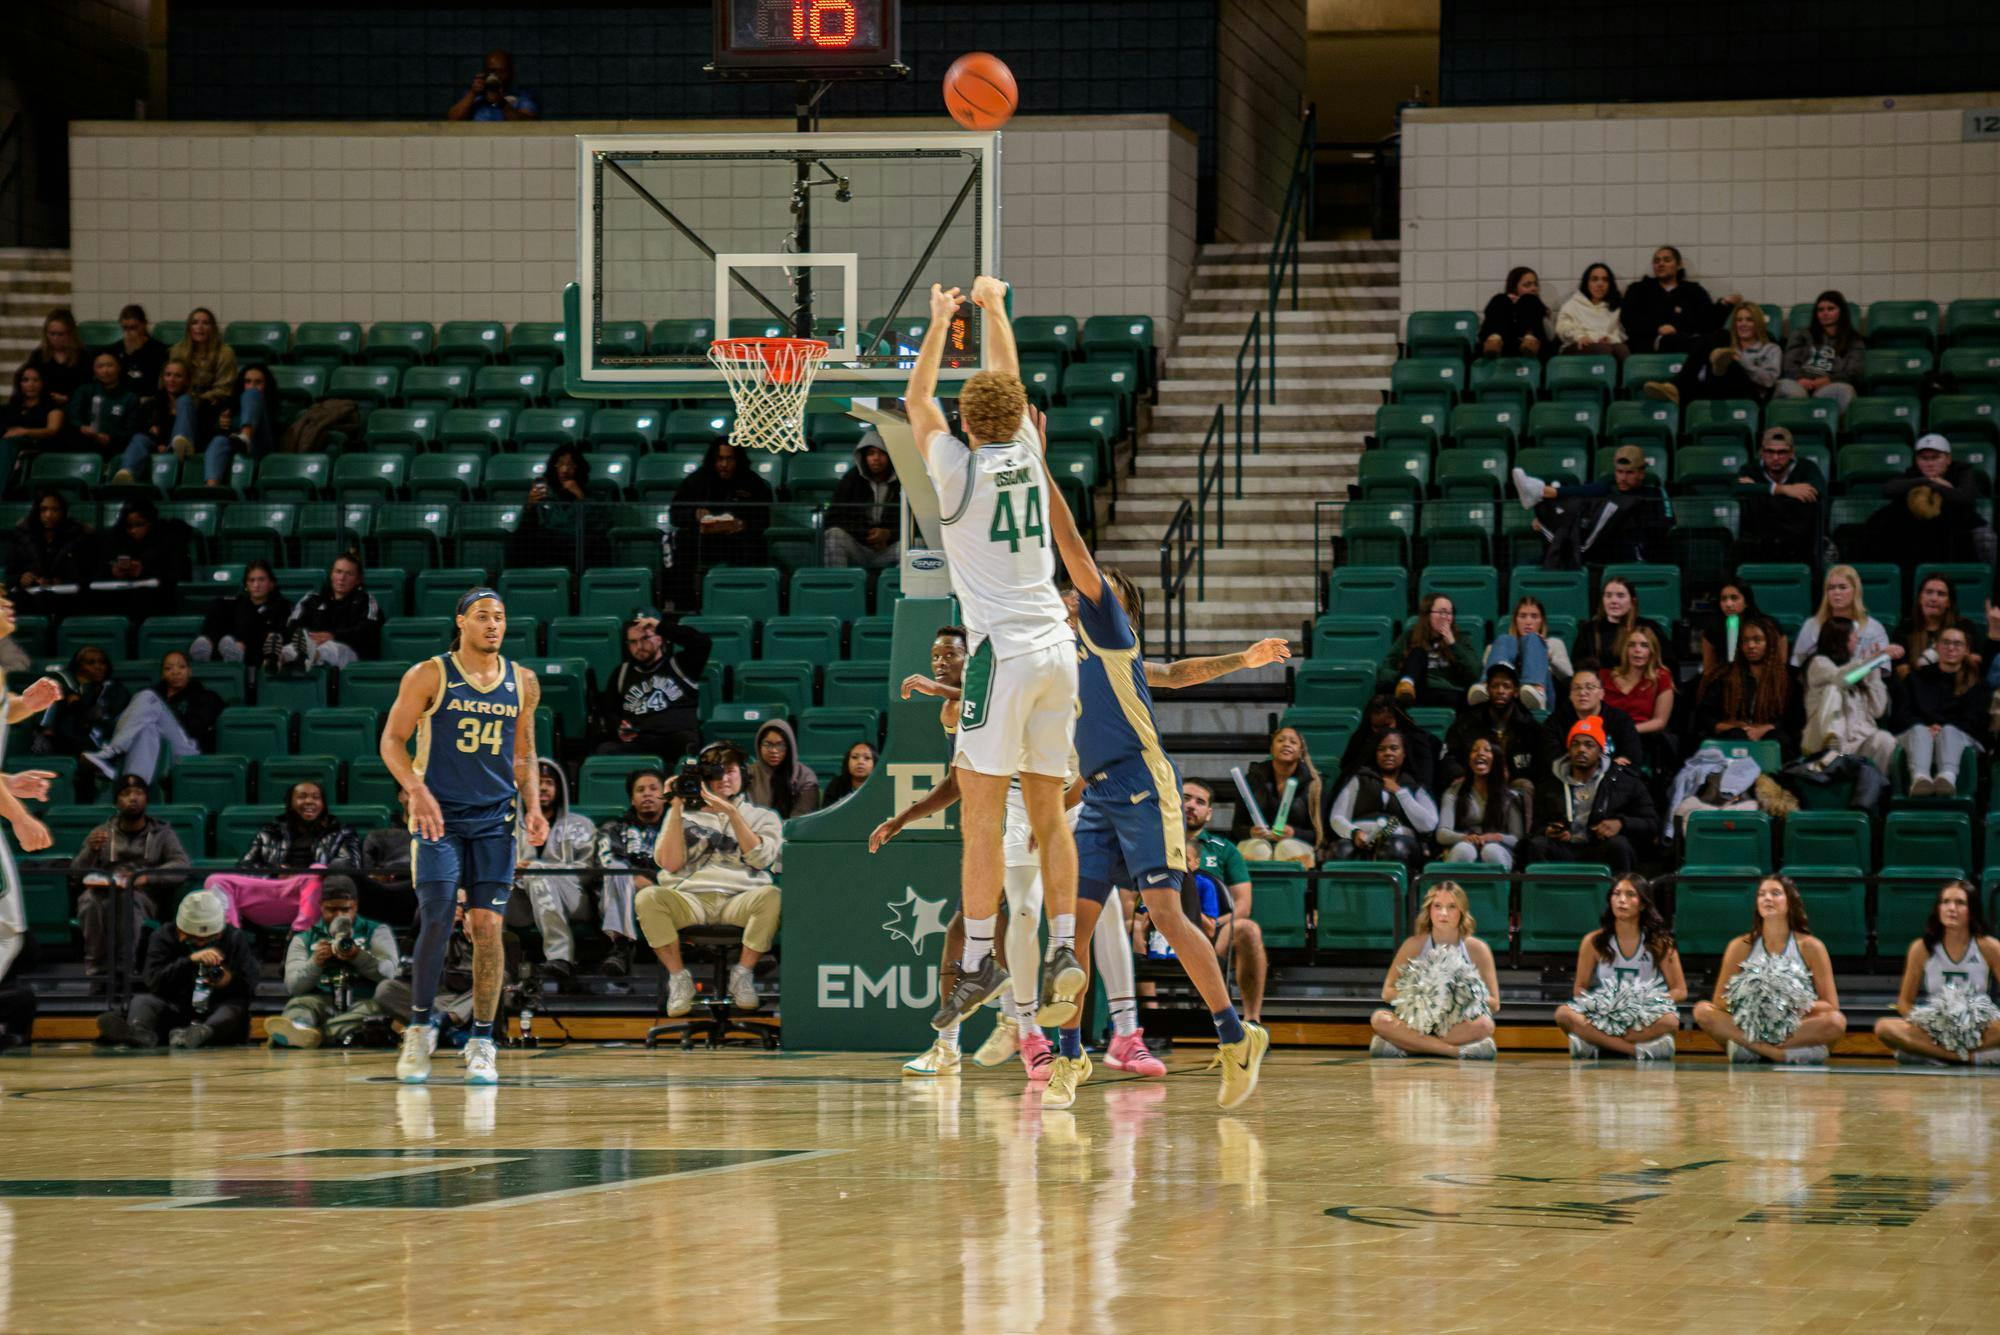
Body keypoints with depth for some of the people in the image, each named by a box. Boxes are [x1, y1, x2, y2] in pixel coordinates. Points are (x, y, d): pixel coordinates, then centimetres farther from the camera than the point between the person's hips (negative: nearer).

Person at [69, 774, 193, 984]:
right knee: (90, 901, -38)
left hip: (143, 896, -2)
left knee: (129, 901, -41)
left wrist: (147, 876, -19)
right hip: (104, 891, 2)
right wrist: (91, 851, -9)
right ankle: (97, 971, -36)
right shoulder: (101, 834, 22)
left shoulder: (162, 833, 17)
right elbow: (76, 875, 12)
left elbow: (184, 866, -1)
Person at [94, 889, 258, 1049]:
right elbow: (153, 982, -15)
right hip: (174, 1010, 0)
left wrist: (231, 981, -26)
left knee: (237, 1007, -31)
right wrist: (191, 960, -29)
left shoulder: (235, 938, 3)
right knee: (142, 1000, -25)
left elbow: (250, 987, -1)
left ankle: (202, 1033, -64)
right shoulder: (164, 937, 1)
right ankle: (140, 1035, -61)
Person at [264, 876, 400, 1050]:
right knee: (300, 1004, -29)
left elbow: (388, 972, -2)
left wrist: (358, 956, -20)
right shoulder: (304, 939, 20)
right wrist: (315, 963, -14)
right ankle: (297, 1027, -68)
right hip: (322, 1004, 2)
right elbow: (292, 986, 6)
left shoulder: (376, 931, 17)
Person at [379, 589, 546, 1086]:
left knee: (488, 927, -3)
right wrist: (417, 791, -18)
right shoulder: (430, 676, -3)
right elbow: (392, 739, -3)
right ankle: (420, 1027, 4)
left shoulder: (522, 683, 9)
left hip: (495, 819, 3)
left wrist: (533, 806, 5)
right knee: (437, 919, -13)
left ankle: (481, 1044, 4)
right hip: (438, 816, -3)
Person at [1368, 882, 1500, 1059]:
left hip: (1460, 1026, -1)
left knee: (1484, 1024, -35)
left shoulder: (1478, 950, -1)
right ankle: (1457, 1050, -35)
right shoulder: (1414, 945, 0)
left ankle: (1405, 1046, -31)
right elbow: (1387, 992, 4)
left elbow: (1494, 1003, 2)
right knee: (1379, 1019, -28)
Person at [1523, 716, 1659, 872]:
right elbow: (1535, 828, 17)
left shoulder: (1625, 781, 10)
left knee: (1618, 843, -35)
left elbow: (1652, 824, 8)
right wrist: (1547, 833, -9)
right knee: (1537, 845, -29)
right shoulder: (1549, 784, 16)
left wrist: (1621, 824, -13)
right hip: (1565, 851, 1)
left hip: (1603, 853, -1)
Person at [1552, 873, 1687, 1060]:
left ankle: (1593, 1044, -32)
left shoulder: (1659, 943, 3)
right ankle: (1639, 1050, -35)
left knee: (1669, 1020, -36)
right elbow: (1580, 989, 10)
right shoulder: (1593, 942, 6)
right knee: (1564, 1014, -30)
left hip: (1646, 1022, -1)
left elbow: (1680, 991, 4)